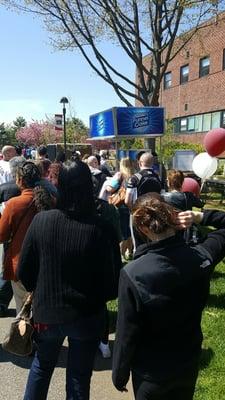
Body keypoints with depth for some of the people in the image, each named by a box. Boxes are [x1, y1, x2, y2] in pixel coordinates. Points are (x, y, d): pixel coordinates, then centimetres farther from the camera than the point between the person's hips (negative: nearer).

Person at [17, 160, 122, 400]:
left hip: (46, 312, 2)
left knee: (41, 365, 30)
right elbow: (112, 285, -15)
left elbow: (23, 272, -5)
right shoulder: (101, 229, -23)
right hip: (86, 316, -2)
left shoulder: (40, 221, -15)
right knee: (78, 379, 21)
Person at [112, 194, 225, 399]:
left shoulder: (133, 274, -31)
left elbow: (127, 334, -20)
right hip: (189, 365, 4)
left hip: (151, 373, -3)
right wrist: (198, 216, -14)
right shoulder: (202, 257, -21)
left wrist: (120, 376, -4)